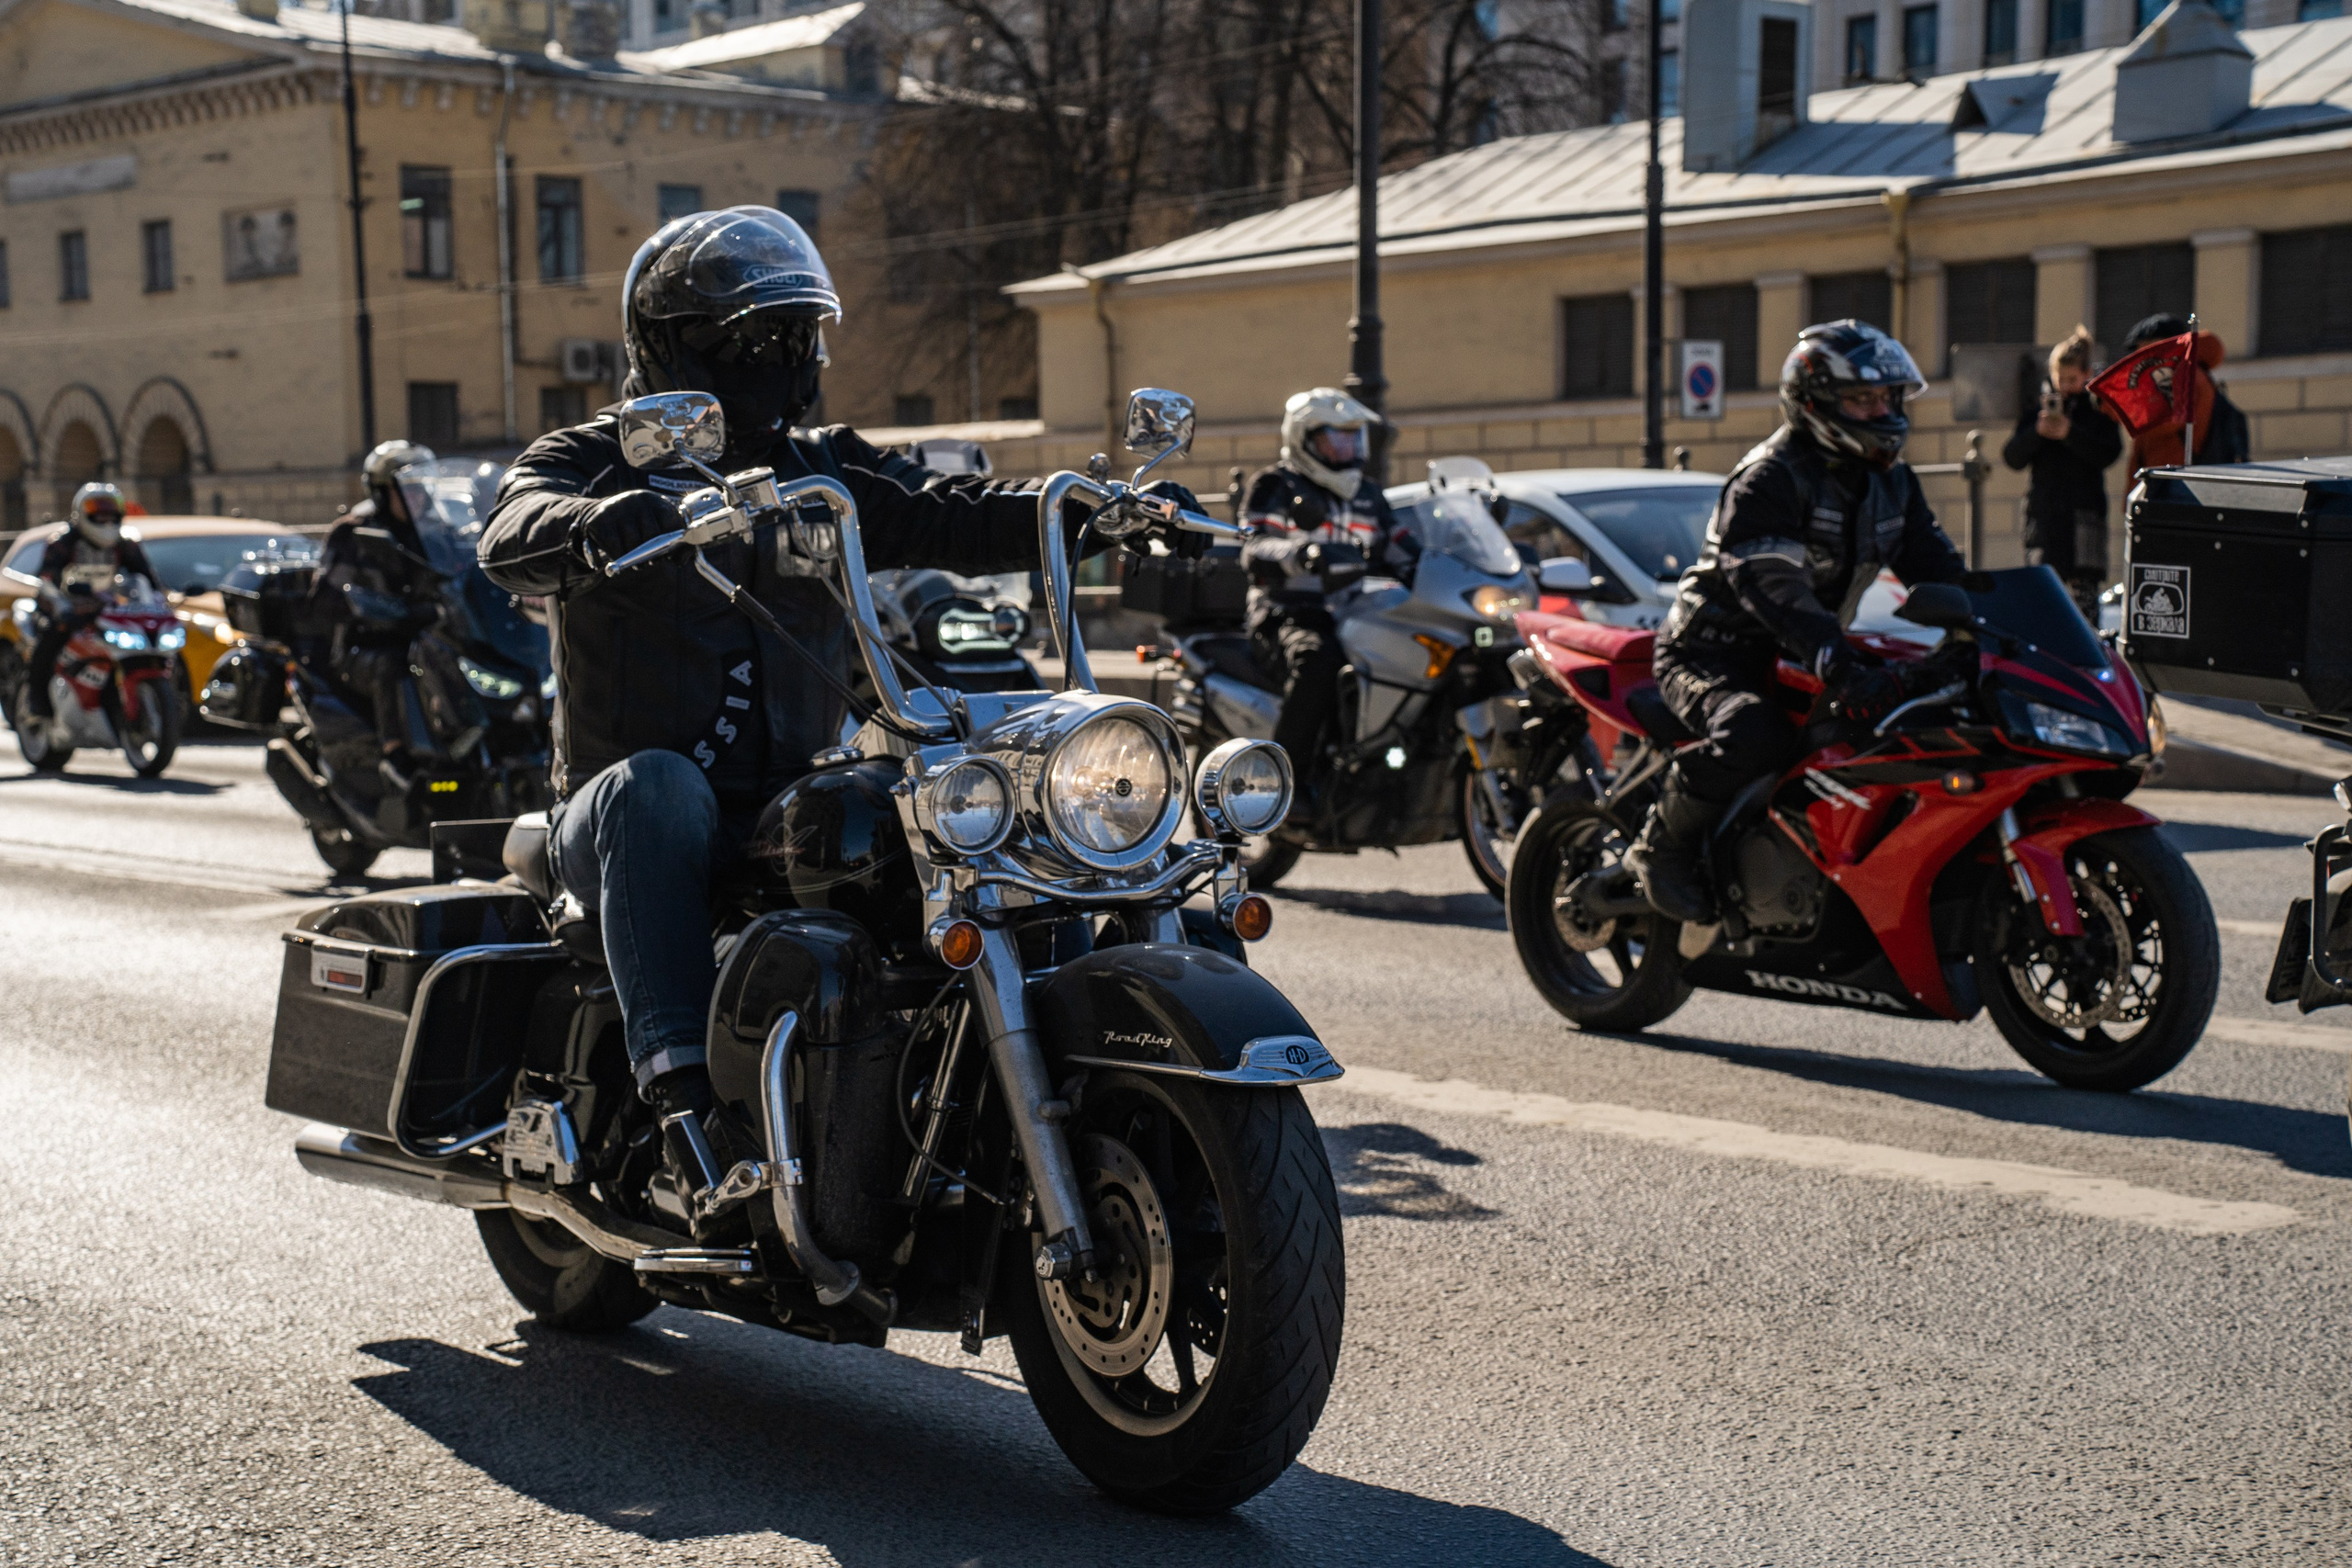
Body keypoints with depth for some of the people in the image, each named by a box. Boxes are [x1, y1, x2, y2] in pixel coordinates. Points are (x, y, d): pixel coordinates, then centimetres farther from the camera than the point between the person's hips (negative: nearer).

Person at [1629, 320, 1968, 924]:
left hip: (1803, 658, 8)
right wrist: (1840, 667, -44)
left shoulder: (1888, 480, 10)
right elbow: (1772, 587, -32)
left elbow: (1934, 562, 11)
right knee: (1755, 735, -38)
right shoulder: (1769, 479, -18)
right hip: (1715, 654, -8)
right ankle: (1661, 846, -17)